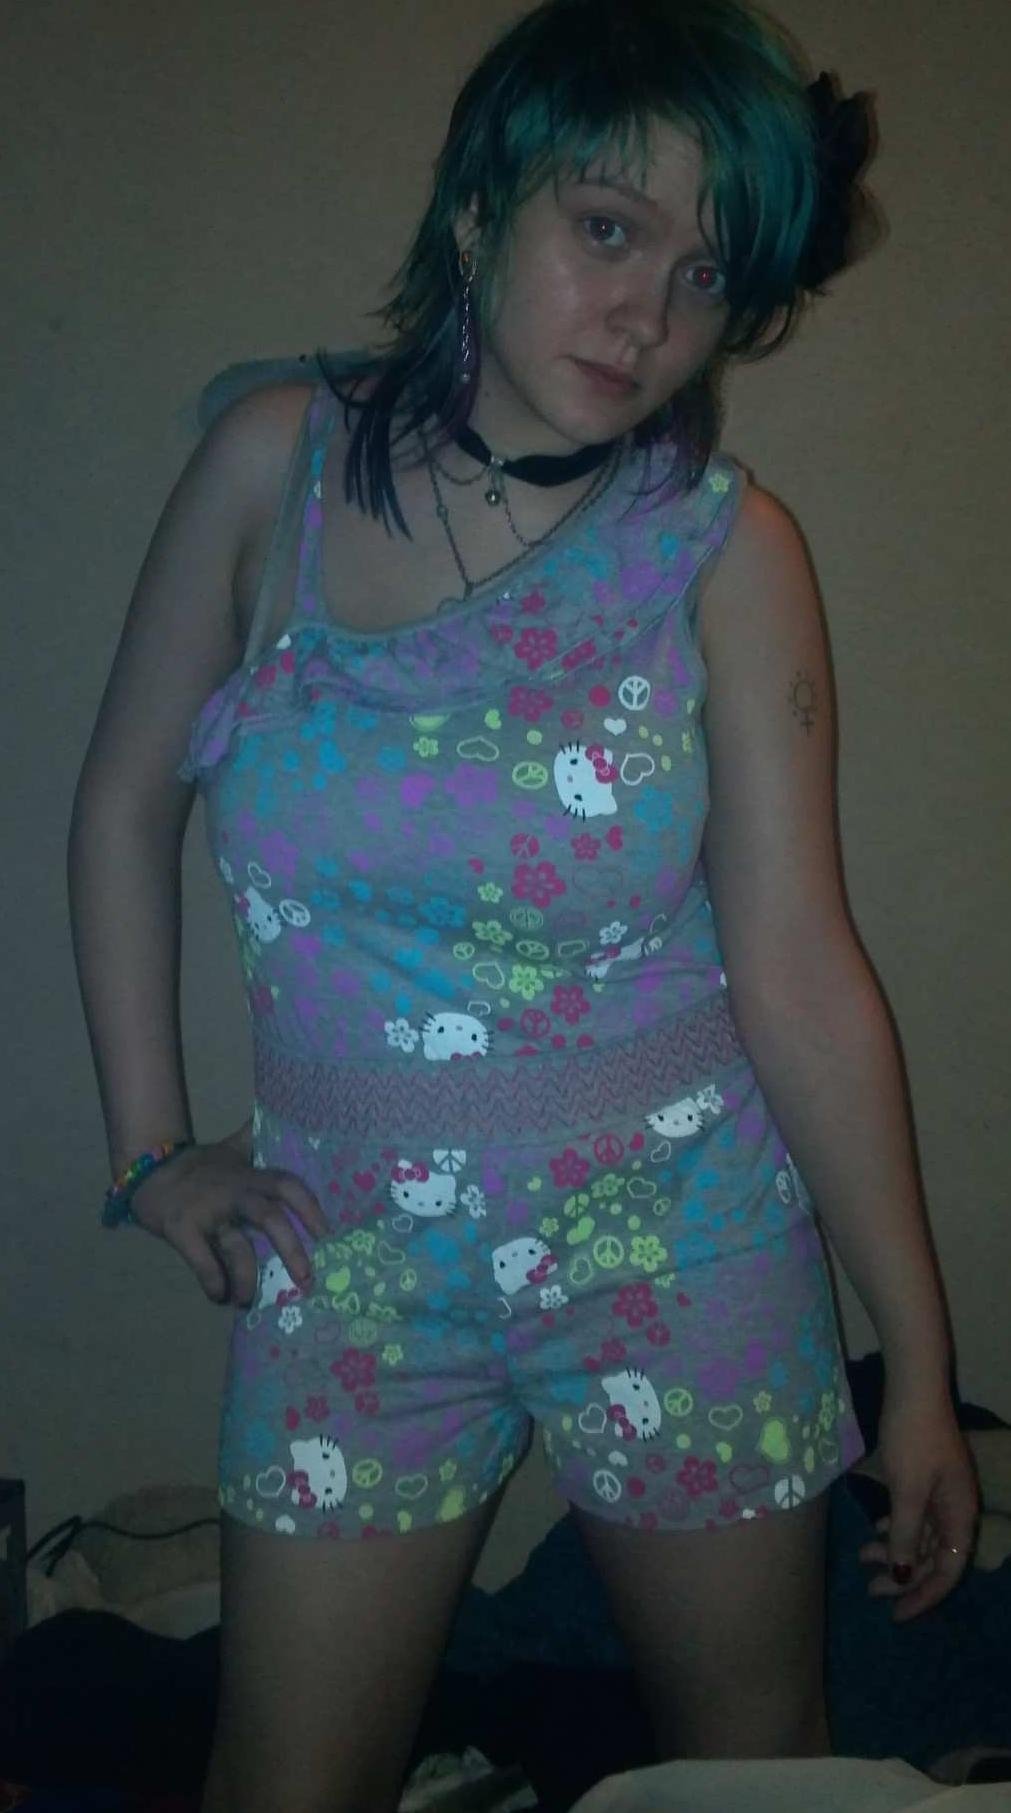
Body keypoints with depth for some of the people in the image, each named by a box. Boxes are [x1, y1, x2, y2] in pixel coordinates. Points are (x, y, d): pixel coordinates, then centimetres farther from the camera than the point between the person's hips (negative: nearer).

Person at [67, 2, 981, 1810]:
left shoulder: (724, 548, -12)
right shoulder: (279, 457, -7)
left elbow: (798, 974, -11)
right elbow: (126, 802, 4)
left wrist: (920, 1363, -8)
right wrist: (148, 1149, 3)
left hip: (674, 1236, -1)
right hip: (347, 1245, 2)